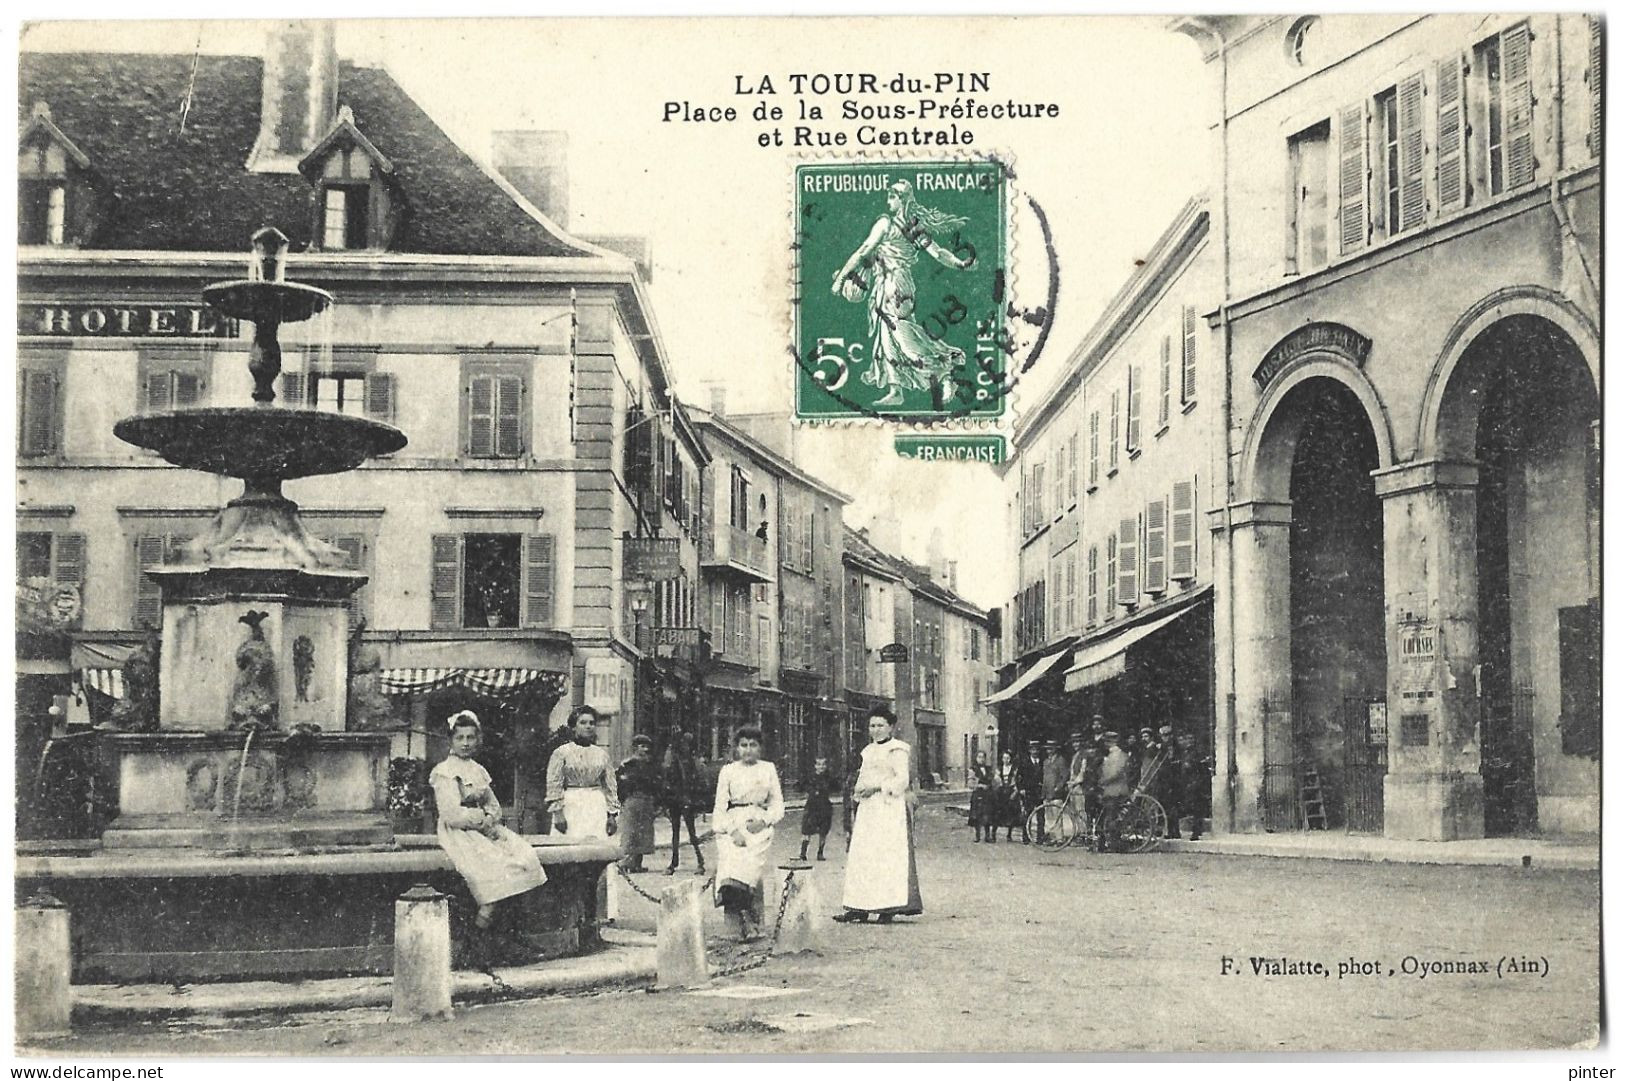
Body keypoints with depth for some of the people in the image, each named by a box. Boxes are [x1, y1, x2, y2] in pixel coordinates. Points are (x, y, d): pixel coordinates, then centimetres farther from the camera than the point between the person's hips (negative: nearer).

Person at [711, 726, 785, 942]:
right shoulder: (728, 771, 12)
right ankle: (747, 924, -38)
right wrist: (733, 830, -9)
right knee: (730, 859, -29)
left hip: (759, 826, 0)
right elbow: (720, 806, 7)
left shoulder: (768, 769, 16)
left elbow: (777, 803, 15)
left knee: (751, 861, -29)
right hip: (733, 825, 0)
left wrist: (764, 821, -5)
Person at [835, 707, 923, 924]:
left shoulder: (897, 750, -2)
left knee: (889, 855, -10)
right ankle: (861, 908, 1)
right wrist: (859, 789, 3)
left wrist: (877, 787, -18)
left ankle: (888, 908, -10)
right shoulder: (869, 751, 21)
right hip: (868, 808, 8)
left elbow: (902, 780, -11)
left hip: (890, 808, -7)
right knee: (862, 856, 1)